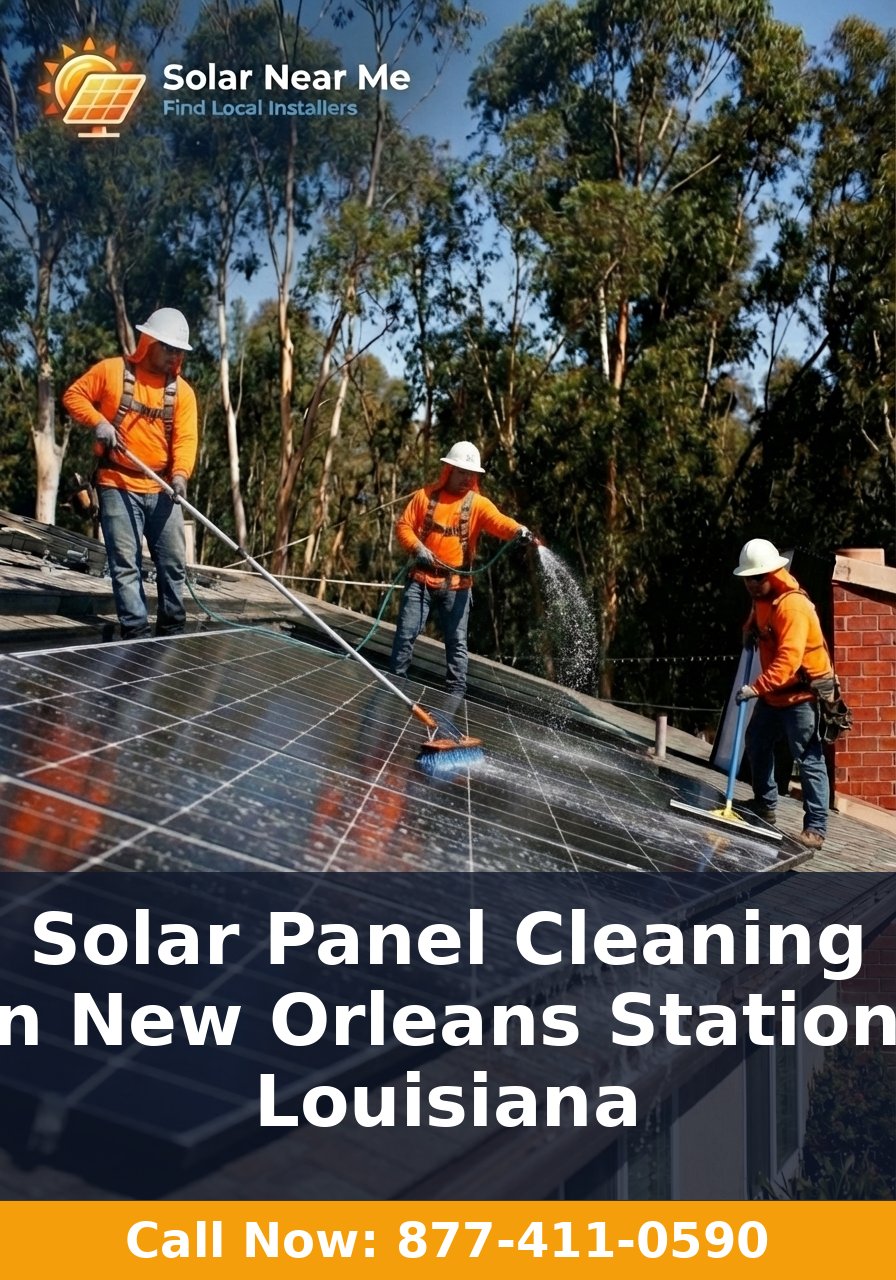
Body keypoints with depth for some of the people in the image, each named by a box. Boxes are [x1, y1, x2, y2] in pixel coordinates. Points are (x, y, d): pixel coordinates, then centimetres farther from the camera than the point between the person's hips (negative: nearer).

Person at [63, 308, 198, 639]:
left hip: (162, 490, 3)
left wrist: (180, 474, -23)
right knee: (126, 565, -4)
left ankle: (172, 631, 19)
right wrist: (98, 421, -13)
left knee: (173, 563, 6)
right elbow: (73, 395, 4)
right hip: (118, 486, -3)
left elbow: (185, 438, -5)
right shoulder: (112, 370, -1)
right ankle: (136, 634, -1)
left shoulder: (182, 391, 5)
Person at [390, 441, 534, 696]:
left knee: (456, 641, 3)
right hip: (422, 579, 0)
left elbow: (499, 521, -19)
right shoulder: (425, 495, 3)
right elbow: (403, 525, 3)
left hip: (456, 584, 0)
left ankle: (456, 693, 9)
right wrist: (417, 547, -15)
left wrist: (518, 530, -40)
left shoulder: (478, 503, -1)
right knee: (406, 633, 4)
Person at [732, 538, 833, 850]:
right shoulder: (761, 598, 5)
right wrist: (750, 630, 8)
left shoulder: (793, 605, -25)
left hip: (802, 693, -10)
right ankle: (764, 805, 37)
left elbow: (788, 659, -34)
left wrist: (756, 688, -42)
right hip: (773, 693, 10)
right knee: (757, 744, 20)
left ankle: (816, 828, -9)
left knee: (809, 759, -10)